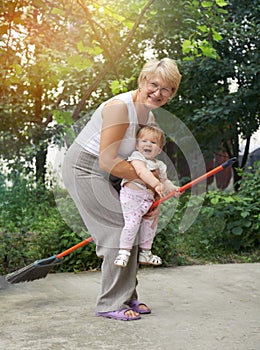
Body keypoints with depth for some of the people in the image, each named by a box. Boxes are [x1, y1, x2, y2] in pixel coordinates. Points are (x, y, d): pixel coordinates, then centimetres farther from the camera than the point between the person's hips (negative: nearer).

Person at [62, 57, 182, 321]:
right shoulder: (120, 107, -24)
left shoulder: (150, 117, 5)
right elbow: (108, 161, -28)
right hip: (84, 170, -9)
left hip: (107, 177, 9)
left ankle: (127, 297, 21)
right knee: (120, 231, -11)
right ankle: (111, 304, -1)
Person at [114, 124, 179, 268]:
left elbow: (164, 180, 25)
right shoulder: (136, 156, -7)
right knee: (132, 223, -16)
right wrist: (155, 183, -36)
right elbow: (142, 171, -25)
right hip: (132, 195, -8)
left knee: (150, 224, 12)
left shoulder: (159, 165, 17)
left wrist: (171, 188, 4)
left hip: (149, 199, 8)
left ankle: (145, 253, 28)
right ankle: (123, 252, -5)